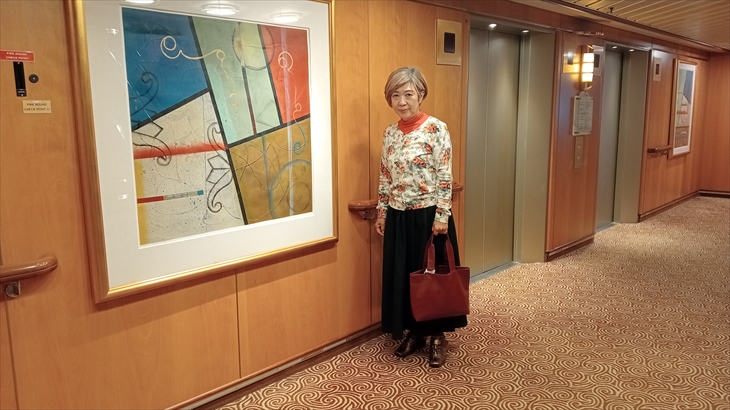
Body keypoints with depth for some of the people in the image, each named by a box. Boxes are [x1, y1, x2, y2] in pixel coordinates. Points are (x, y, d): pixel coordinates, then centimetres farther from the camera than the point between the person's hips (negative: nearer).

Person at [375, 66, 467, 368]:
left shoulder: (436, 129, -10)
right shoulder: (390, 133, 7)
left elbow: (445, 177, -12)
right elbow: (385, 177, 12)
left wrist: (442, 215, -16)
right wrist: (381, 212, 10)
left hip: (428, 214, -5)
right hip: (398, 216, 6)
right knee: (401, 275, 12)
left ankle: (437, 336, 22)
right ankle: (413, 331, 28)